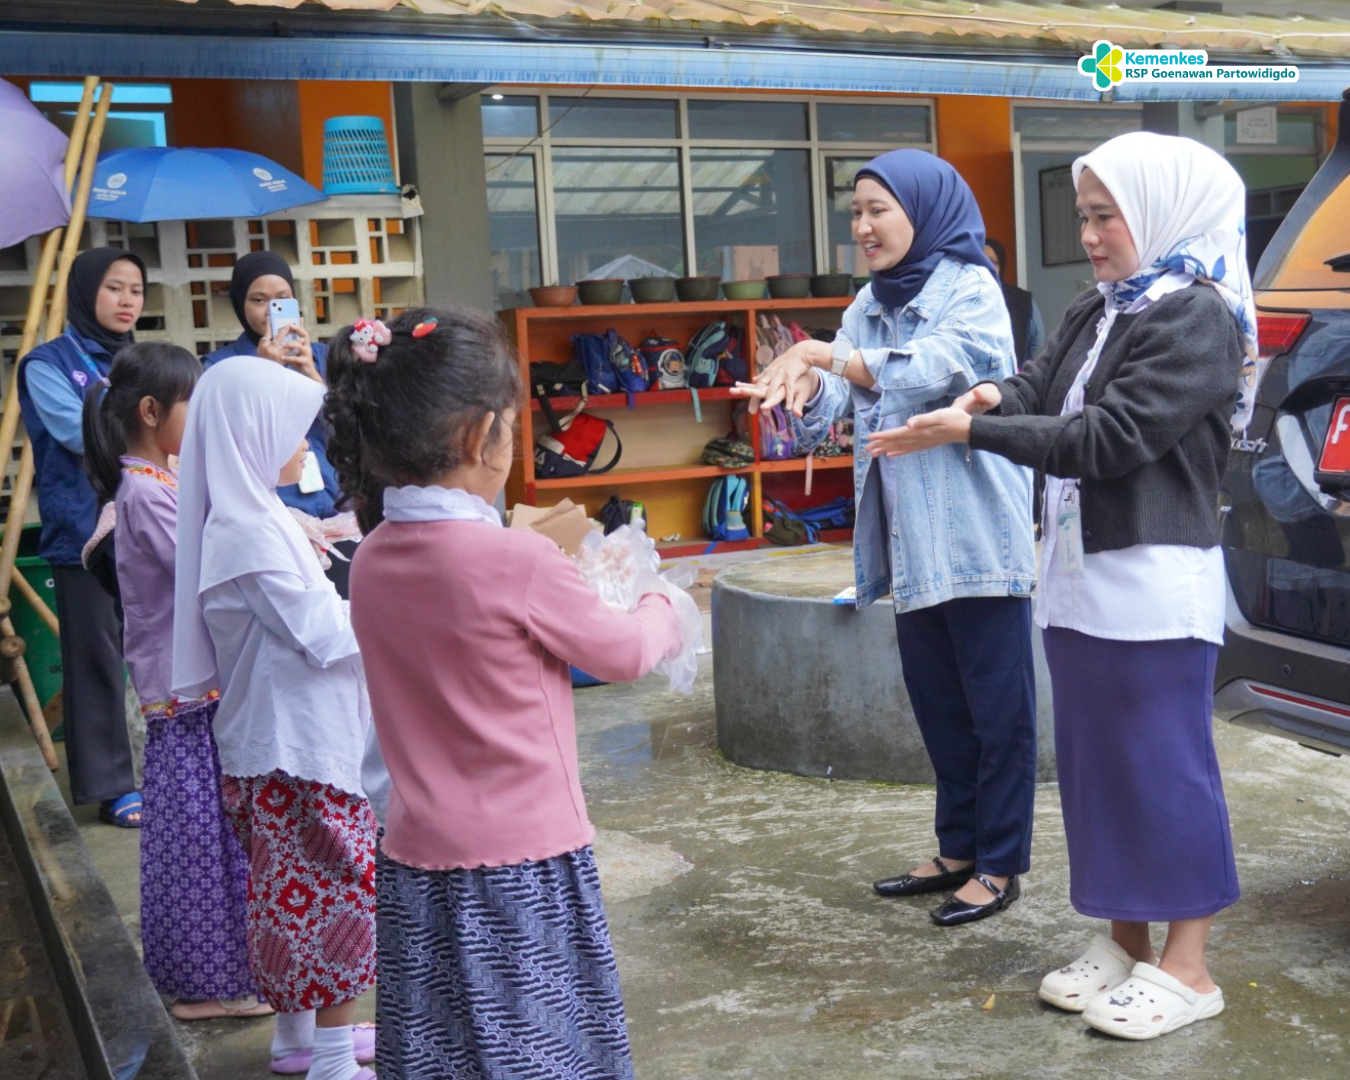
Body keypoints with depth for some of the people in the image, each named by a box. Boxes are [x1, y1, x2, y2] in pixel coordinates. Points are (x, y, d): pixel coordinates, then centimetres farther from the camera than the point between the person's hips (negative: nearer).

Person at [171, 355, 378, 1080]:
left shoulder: (251, 519, 11)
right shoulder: (249, 533, -21)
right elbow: (324, 635, -20)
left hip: (274, 743, 10)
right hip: (298, 747, -10)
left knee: (296, 894, 18)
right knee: (345, 889, -2)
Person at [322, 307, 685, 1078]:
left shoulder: (373, 560, 0)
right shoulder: (518, 562, -19)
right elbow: (625, 654, -4)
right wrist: (662, 609, 16)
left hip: (418, 867, 6)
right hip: (520, 868, -6)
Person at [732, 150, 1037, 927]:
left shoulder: (970, 290, -7)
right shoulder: (871, 305, 13)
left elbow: (939, 367, -26)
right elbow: (834, 406, 4)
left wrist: (823, 354, -29)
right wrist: (801, 390, -18)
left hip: (977, 534, -7)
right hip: (910, 543, 7)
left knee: (998, 706, 3)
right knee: (938, 704, 15)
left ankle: (1001, 864, 13)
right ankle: (960, 849, 28)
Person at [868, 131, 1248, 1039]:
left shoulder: (1197, 317, -12)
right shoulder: (1096, 312, 14)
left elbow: (1107, 439, -19)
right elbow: (1039, 391, 7)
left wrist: (972, 432, -19)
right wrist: (996, 397, -17)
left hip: (1156, 583, -8)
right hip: (1082, 576, 8)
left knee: (1165, 761, 0)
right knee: (1094, 757, 13)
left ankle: (1188, 968, 12)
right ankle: (1125, 940, 27)